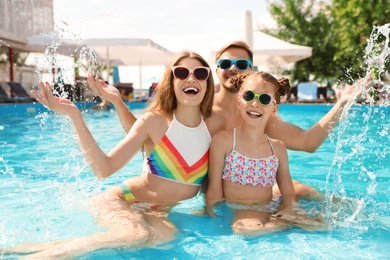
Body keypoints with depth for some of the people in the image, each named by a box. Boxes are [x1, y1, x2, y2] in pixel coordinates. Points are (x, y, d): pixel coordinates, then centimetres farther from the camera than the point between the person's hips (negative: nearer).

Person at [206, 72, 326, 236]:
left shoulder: (278, 148, 6)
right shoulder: (223, 140, -5)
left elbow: (289, 194, 9)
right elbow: (214, 192, -4)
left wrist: (290, 209, -11)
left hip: (272, 211, 3)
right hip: (236, 213, -2)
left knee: (319, 224, -20)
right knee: (248, 228, -36)